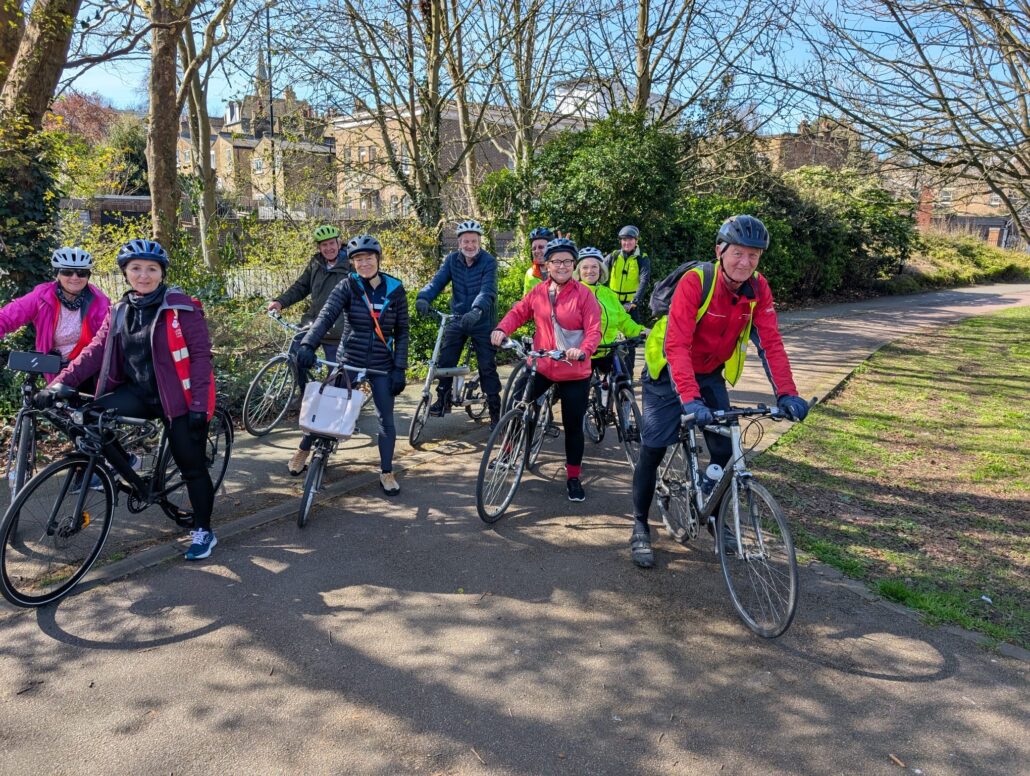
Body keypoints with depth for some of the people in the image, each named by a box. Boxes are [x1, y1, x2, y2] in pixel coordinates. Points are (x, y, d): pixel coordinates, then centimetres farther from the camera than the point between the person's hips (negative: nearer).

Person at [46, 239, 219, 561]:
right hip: (139, 392, 5)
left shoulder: (180, 306, -10)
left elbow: (200, 354, -13)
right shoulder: (120, 312, 7)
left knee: (192, 467, 2)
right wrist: (62, 382, -11)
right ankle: (129, 472, 4)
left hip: (178, 398, -5)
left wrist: (199, 405, -18)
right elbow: (95, 350, 2)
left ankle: (203, 532, 20)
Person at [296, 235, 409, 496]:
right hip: (349, 361, -1)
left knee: (386, 420, 4)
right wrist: (307, 344, -40)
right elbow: (326, 316, -23)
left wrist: (399, 368, -7)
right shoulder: (347, 288, -8)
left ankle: (386, 472, 21)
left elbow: (401, 332, 0)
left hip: (382, 366, 1)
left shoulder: (395, 290, -3)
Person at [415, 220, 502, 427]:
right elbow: (438, 281, -13)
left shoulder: (489, 262, -13)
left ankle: (495, 409, 9)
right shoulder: (452, 260, -1)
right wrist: (423, 297, -33)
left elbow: (488, 290, -28)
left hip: (482, 321, -3)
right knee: (445, 360, -4)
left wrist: (477, 310, -47)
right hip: (458, 318, 3)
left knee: (487, 366, -1)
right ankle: (443, 399, 15)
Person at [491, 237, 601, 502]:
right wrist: (502, 330, -13)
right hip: (540, 366, 3)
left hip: (574, 372, -3)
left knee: (573, 426, 7)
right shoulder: (538, 292, 1)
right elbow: (518, 312, 7)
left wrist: (583, 350, -33)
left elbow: (594, 330, -14)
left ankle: (573, 477, 24)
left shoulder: (583, 294, -10)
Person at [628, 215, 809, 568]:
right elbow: (677, 345, -35)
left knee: (725, 452, 2)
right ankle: (640, 527, 12)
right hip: (669, 371, -4)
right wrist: (690, 398, -46)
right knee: (652, 451, -4)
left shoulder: (758, 289, -12)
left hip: (711, 374, 5)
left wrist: (786, 393, -28)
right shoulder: (695, 281, -27)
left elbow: (770, 343, -16)